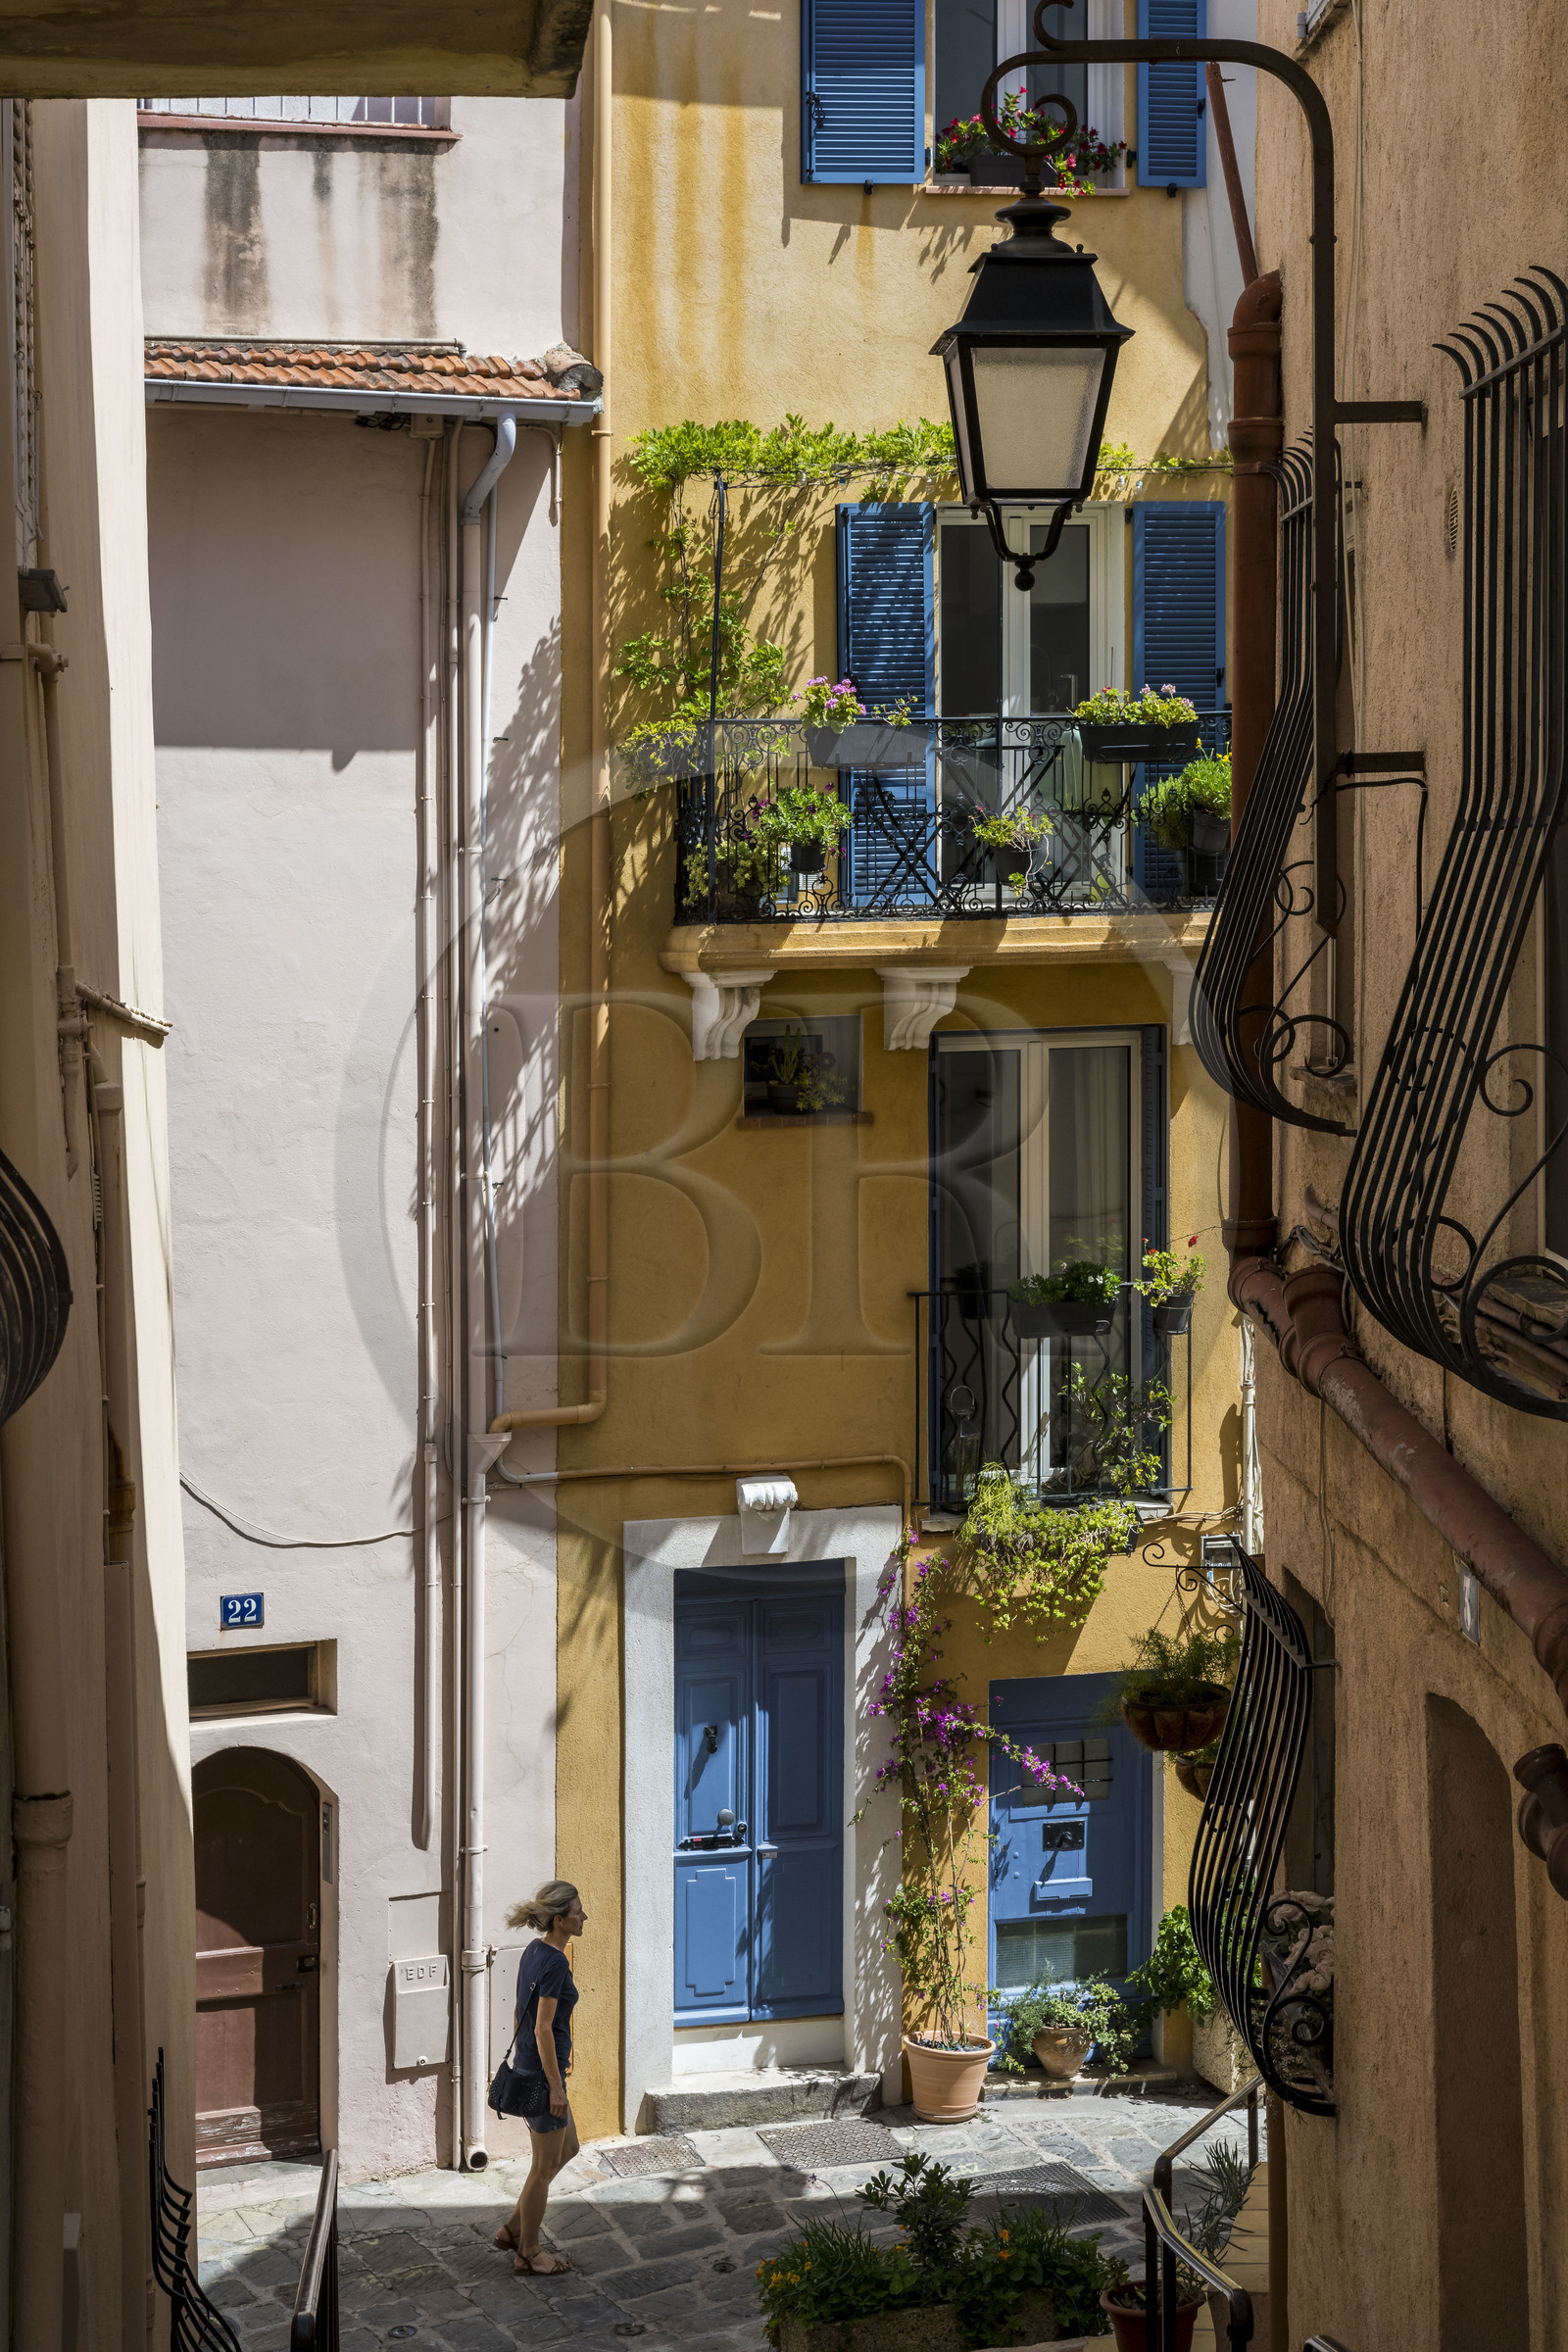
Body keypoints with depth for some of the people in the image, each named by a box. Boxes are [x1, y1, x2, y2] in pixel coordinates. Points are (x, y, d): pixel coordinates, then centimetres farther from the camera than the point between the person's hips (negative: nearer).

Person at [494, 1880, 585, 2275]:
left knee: (567, 2149, 21)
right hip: (543, 2074, -9)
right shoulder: (554, 1963, -22)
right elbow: (544, 2029, -22)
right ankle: (528, 2253, 17)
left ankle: (513, 2229, 25)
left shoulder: (534, 1951, 6)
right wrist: (556, 2089, -18)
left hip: (527, 2064, 9)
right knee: (544, 2167, 5)